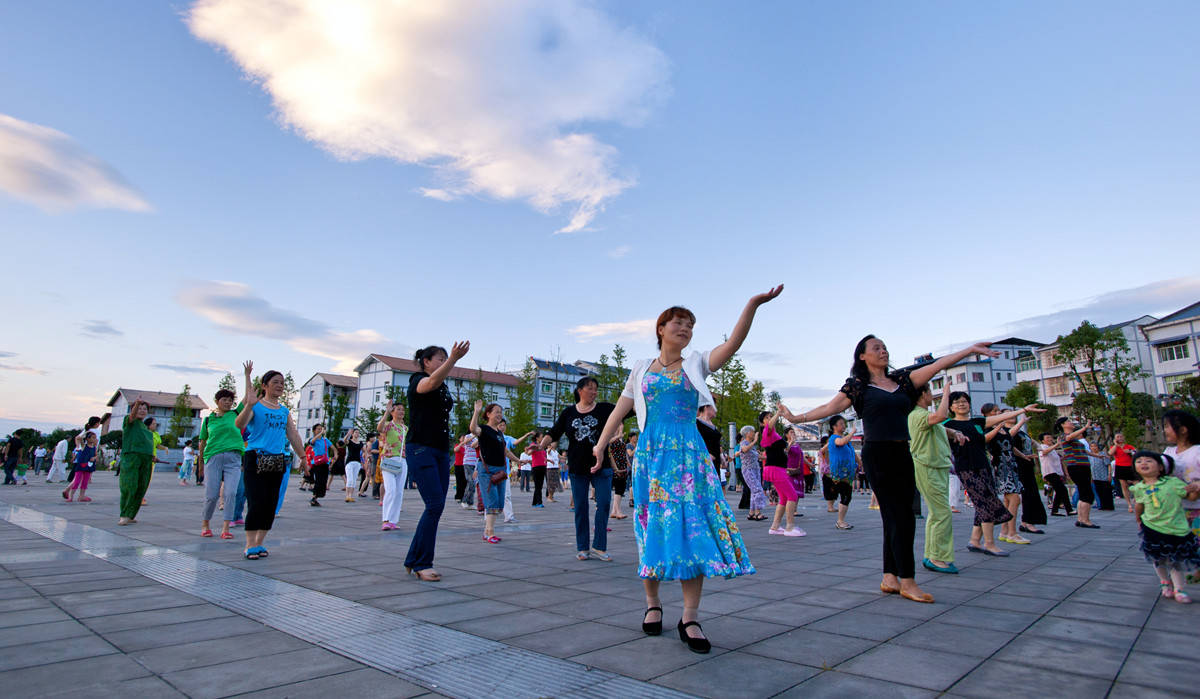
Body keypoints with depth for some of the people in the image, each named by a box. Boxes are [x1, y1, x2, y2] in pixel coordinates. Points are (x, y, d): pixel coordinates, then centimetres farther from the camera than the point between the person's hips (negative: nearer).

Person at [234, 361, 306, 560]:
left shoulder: (284, 411, 16)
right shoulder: (255, 406, 0)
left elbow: (293, 436, 18)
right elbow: (239, 424, -18)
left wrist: (302, 456, 14)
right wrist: (249, 405, -34)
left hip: (277, 461, 5)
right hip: (255, 459, -5)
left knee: (271, 504, 5)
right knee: (256, 502, -9)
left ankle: (259, 543, 15)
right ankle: (250, 545, -1)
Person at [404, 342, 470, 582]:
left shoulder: (444, 388, 19)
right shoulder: (418, 380, -6)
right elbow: (432, 382, -31)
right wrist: (453, 359, -44)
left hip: (441, 451, 8)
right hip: (421, 449, -8)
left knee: (436, 506, 6)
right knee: (435, 504, -15)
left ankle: (413, 561, 15)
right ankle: (421, 564, -6)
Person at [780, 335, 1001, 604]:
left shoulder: (902, 379, 14)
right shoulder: (856, 386, 1)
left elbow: (937, 365, 9)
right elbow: (829, 408, 0)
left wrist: (971, 349, 2)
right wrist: (797, 418, -4)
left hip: (902, 455, 6)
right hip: (877, 455, -5)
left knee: (895, 518, 6)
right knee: (901, 518, -7)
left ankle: (889, 578, 15)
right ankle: (907, 582, 1)